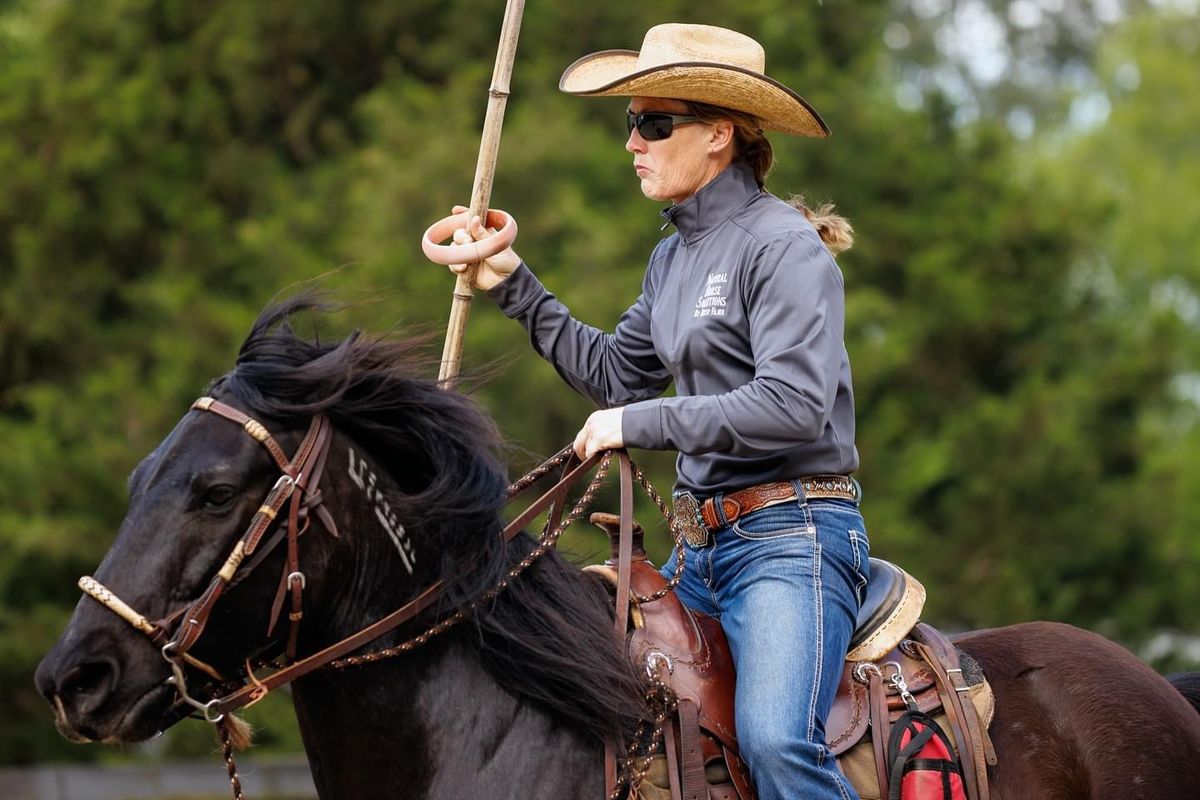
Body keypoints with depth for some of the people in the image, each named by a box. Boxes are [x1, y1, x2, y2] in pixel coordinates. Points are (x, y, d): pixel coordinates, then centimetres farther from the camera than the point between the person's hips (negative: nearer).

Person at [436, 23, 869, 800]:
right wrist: (516, 286, 21)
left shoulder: (782, 243, -12)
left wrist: (641, 424, -16)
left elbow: (794, 404, -21)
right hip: (705, 544, 9)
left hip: (793, 533, -9)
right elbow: (615, 373, 27)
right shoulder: (675, 255, 16)